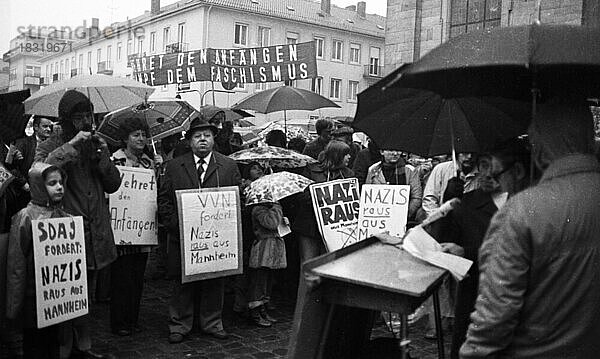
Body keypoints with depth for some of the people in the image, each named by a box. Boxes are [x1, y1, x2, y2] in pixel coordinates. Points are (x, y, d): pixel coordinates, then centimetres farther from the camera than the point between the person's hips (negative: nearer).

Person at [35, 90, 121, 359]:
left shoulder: (96, 144, 13)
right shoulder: (50, 146, -3)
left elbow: (113, 185, 9)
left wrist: (103, 157, -7)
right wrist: (71, 145, -24)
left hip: (96, 234, 6)